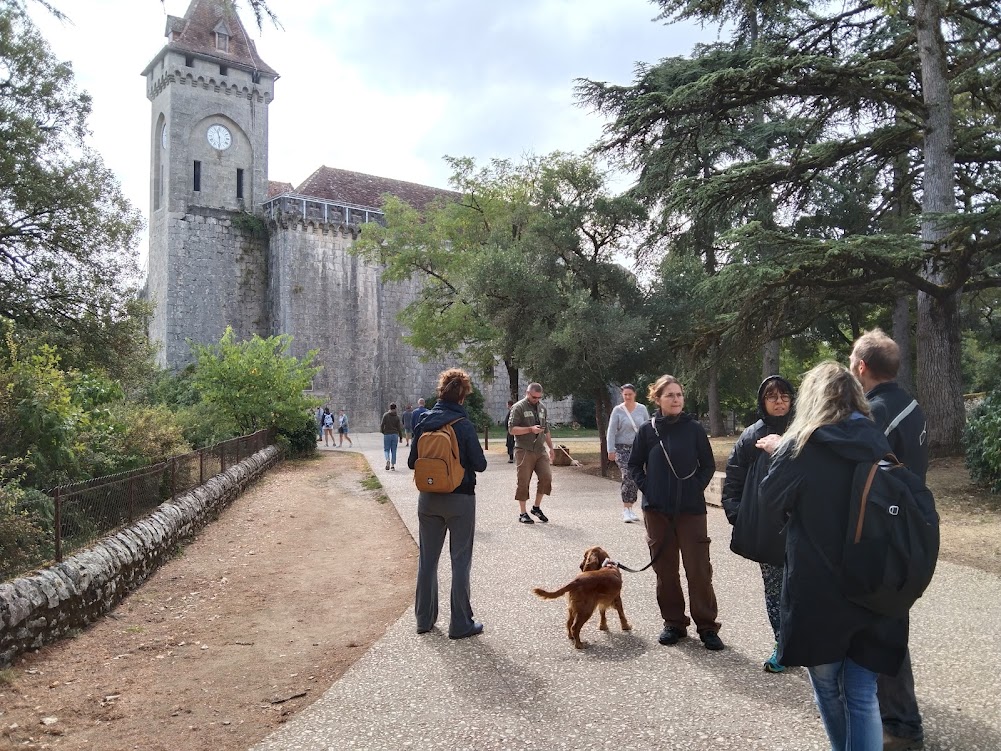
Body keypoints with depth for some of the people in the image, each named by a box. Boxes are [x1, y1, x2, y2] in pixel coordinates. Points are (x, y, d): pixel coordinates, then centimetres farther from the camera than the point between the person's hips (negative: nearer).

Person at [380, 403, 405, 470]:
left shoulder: (385, 415, -3)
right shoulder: (397, 417, 2)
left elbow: (382, 424, -6)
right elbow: (399, 428, 2)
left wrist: (382, 431, 14)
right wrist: (400, 437, 9)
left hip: (387, 434, -1)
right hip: (395, 435, 2)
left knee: (386, 449, 6)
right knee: (393, 450, 8)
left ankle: (387, 460, -21)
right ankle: (393, 465, 6)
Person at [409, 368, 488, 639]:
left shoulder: (423, 422, -3)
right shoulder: (463, 425, -16)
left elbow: (412, 462, 3)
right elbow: (480, 464, -12)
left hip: (428, 499, 4)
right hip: (460, 500, -4)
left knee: (427, 559, 16)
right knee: (460, 562, 6)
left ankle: (424, 619, 25)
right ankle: (460, 624, 12)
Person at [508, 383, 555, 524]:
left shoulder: (542, 407, 17)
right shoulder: (518, 407, -4)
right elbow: (511, 429, -10)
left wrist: (551, 448, 23)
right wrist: (530, 429, -19)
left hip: (540, 450, 6)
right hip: (524, 451, -6)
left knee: (546, 477, -5)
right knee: (523, 482, -2)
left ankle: (537, 507, 12)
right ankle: (522, 513, 9)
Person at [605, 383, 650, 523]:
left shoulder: (642, 409, 6)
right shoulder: (617, 410, -2)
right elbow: (611, 431, -4)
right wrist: (611, 450, -11)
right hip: (622, 448, -3)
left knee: (635, 479, 6)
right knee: (627, 477, -15)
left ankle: (630, 508, 18)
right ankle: (626, 509, -11)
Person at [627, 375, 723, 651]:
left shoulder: (694, 428, -2)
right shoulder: (648, 430, 0)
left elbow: (708, 464, 6)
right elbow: (634, 465, 9)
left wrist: (696, 487, -5)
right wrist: (647, 488, -3)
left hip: (691, 509, -1)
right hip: (657, 510, 2)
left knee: (699, 569, 0)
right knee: (664, 569, 9)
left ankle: (707, 625, 13)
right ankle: (673, 623, 23)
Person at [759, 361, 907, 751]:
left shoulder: (801, 445, -13)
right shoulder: (879, 443, 0)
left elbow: (770, 497, 1)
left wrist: (780, 454, 15)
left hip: (817, 588, -3)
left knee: (827, 684, 19)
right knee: (862, 695, 8)